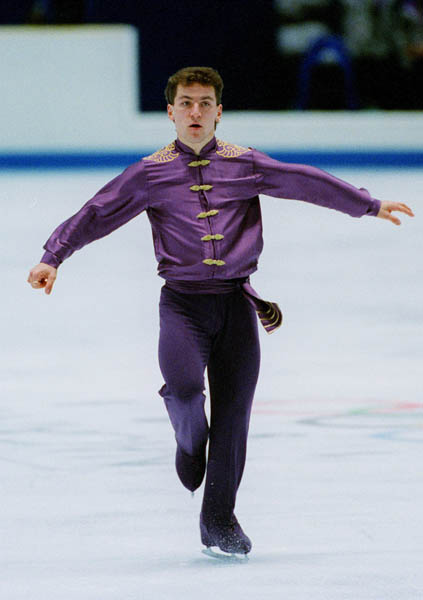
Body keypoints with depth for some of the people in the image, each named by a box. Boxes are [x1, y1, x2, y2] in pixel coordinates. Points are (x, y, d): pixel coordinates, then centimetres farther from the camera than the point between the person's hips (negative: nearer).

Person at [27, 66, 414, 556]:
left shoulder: (244, 165, 7)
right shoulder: (150, 174, 4)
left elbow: (305, 182, 3)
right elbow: (97, 213, 1)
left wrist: (370, 205, 0)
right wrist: (53, 256, -8)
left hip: (236, 300, 2)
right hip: (182, 300, -2)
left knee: (233, 410, 2)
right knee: (184, 384, -27)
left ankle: (219, 518, 18)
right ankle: (190, 442, 10)